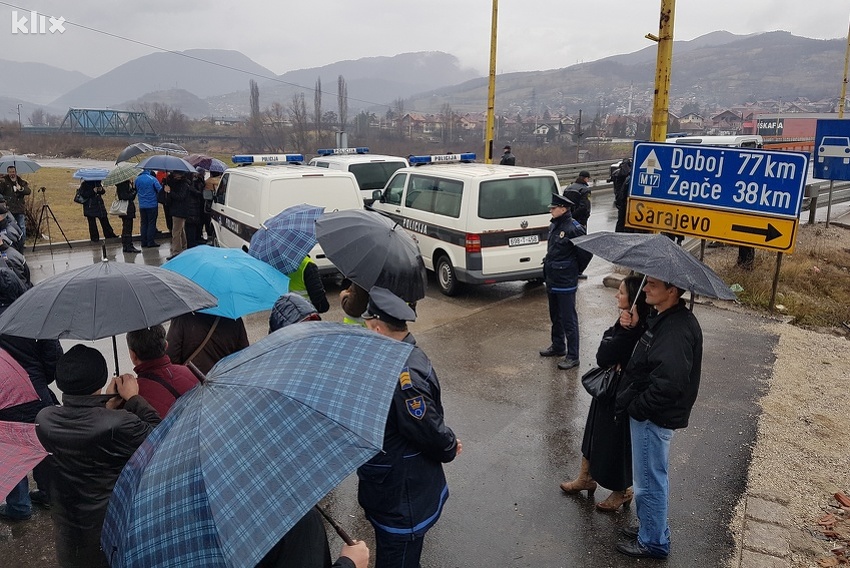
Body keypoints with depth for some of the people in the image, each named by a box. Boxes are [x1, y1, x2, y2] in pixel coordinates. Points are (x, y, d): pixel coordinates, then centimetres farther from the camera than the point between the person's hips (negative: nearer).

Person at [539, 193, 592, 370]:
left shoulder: (574, 228, -18)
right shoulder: (553, 226, 9)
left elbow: (586, 252, -15)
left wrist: (575, 270, -5)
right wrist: (549, 263, 15)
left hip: (566, 282, -9)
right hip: (551, 280, 9)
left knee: (568, 319, -2)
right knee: (555, 316, 21)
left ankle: (572, 356, 6)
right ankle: (557, 347, 36)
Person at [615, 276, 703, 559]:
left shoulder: (677, 330, -27)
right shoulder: (663, 317, 5)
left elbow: (668, 384, -31)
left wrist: (635, 407, -20)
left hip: (654, 418, -10)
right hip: (653, 415, 10)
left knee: (649, 482, 7)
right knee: (654, 477, 24)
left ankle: (653, 542, 25)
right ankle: (653, 529, 41)